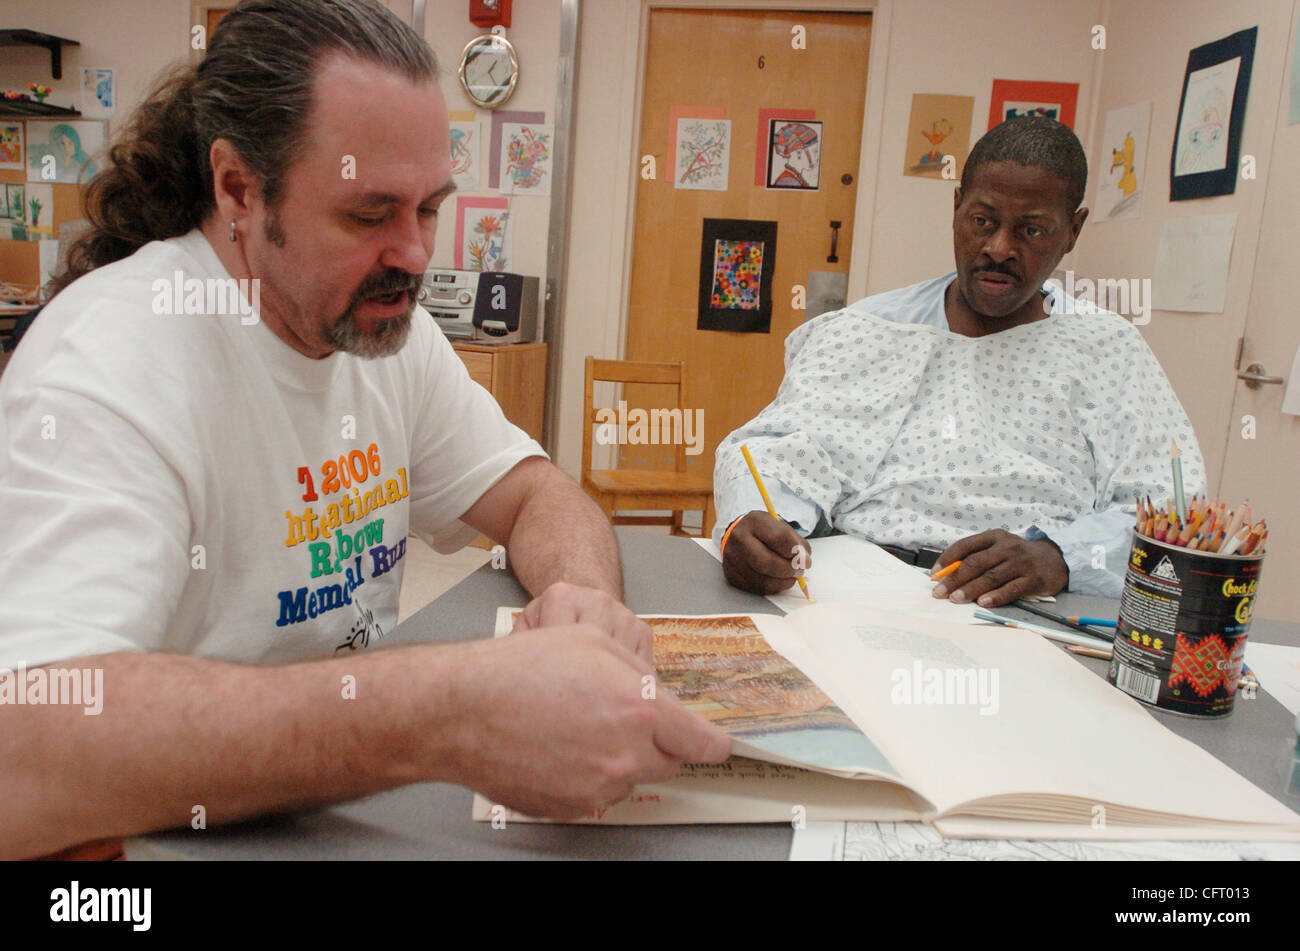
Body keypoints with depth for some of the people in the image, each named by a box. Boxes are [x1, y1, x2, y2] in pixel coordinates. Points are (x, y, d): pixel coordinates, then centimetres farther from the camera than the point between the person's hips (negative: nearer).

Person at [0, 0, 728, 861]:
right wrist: (448, 714, -44)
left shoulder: (385, 323, 0)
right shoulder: (109, 362, -24)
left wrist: (584, 595, -19)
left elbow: (531, 493, 4)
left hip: (355, 805, 5)